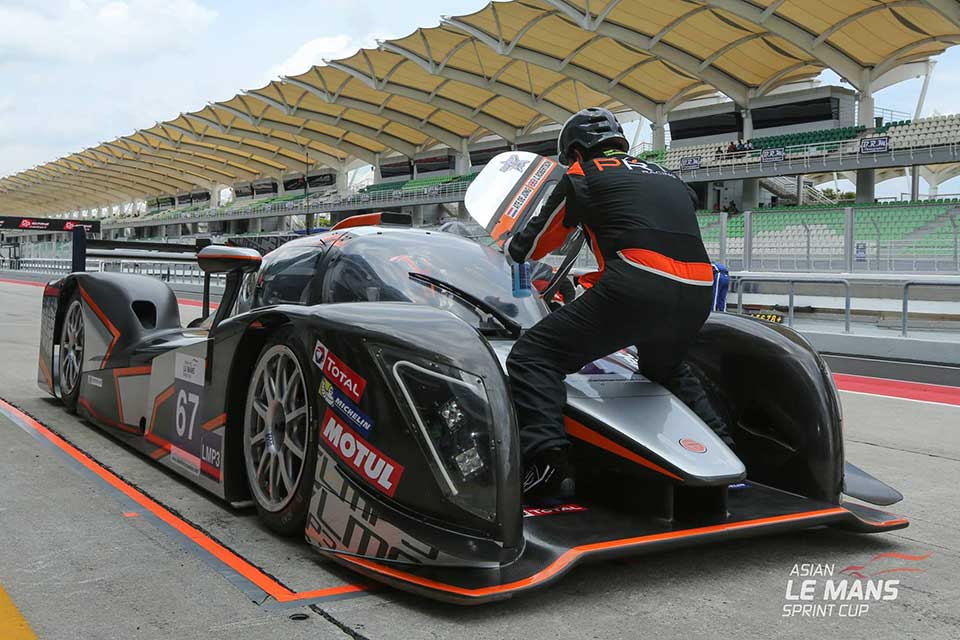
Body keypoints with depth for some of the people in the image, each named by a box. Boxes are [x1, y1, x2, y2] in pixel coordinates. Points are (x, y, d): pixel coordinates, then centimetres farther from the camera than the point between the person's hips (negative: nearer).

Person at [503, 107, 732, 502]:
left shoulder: (583, 174, 13)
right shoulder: (665, 176, 31)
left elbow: (535, 243, 20)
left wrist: (509, 247, 44)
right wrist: (591, 280, 49)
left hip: (637, 290, -7)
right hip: (697, 295, 7)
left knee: (534, 356, -4)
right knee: (666, 370, 36)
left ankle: (546, 463, -22)